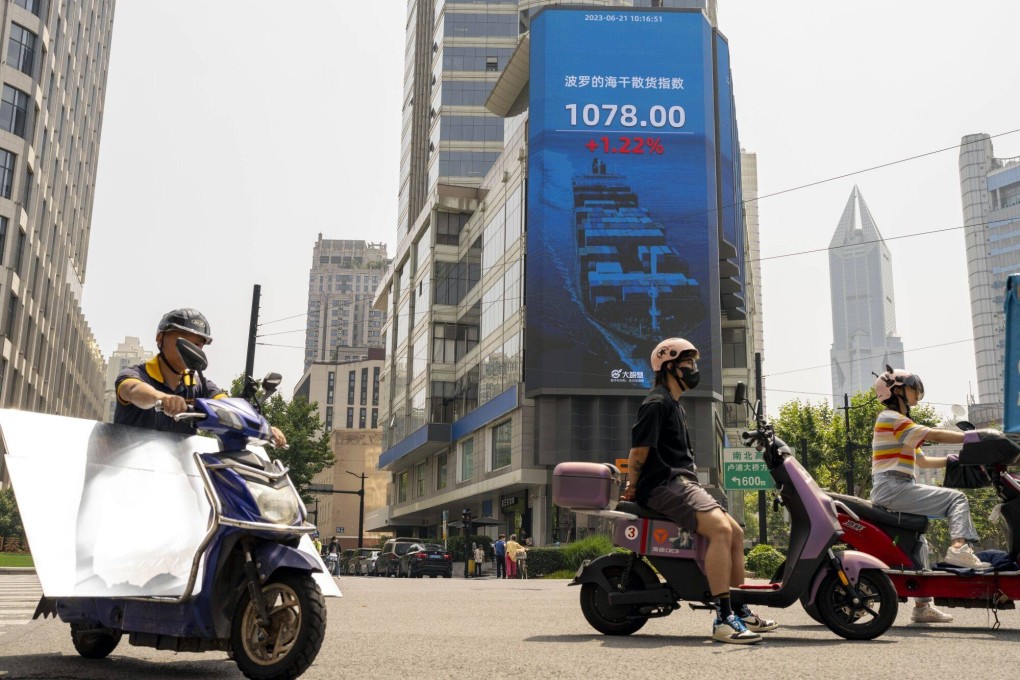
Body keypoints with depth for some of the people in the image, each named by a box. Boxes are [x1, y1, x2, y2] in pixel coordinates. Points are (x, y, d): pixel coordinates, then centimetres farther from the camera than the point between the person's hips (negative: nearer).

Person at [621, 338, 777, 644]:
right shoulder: (656, 403, -9)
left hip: (683, 484, 11)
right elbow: (639, 449, -15)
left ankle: (740, 611, 16)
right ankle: (723, 619, -30)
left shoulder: (675, 407, 26)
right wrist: (631, 487, -6)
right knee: (720, 529, -27)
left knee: (735, 533, 9)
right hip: (665, 484, -11)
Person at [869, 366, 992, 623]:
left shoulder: (900, 422, 27)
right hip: (893, 488, -11)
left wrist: (953, 459, 18)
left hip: (890, 492, 11)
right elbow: (934, 435, -14)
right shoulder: (891, 418, -6)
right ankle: (959, 548, -27)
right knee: (956, 498, -13)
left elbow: (923, 461, 27)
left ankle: (922, 607, 21)